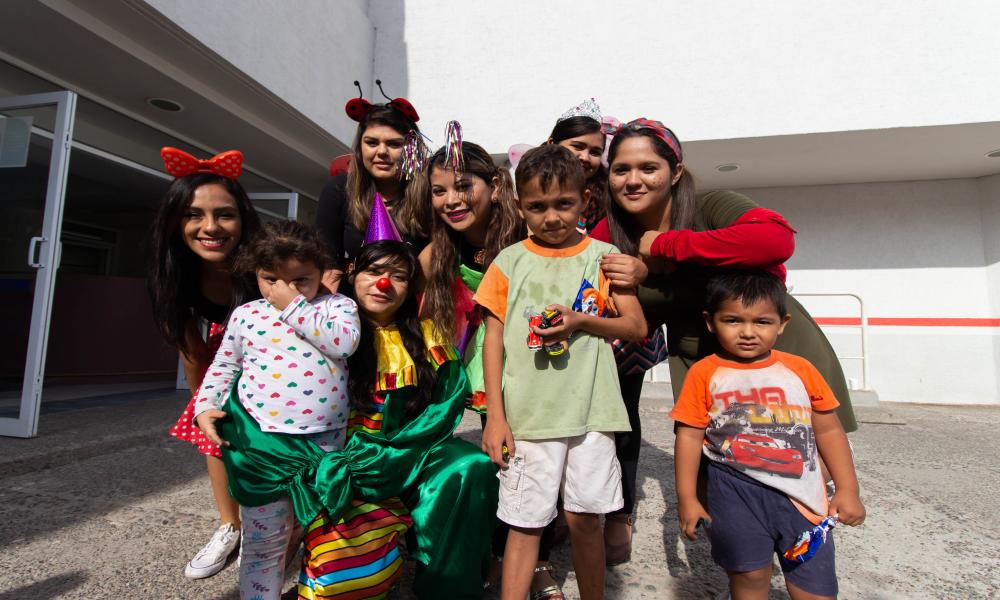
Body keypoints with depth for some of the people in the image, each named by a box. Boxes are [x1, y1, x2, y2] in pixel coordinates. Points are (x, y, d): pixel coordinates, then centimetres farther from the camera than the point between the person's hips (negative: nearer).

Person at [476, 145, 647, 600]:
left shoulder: (603, 256, 4)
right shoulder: (509, 262, 4)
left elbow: (637, 326, 3)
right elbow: (494, 338, 3)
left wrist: (581, 321, -14)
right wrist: (495, 416, -2)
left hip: (589, 411, 0)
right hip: (527, 415, 0)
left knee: (585, 519, 9)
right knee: (524, 523, 8)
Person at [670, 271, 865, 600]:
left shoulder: (800, 369, 2)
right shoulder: (704, 373, -5)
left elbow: (828, 431, 11)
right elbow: (690, 436, -2)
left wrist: (847, 490, 9)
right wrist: (687, 498, -1)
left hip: (802, 495, 2)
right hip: (737, 492, -2)